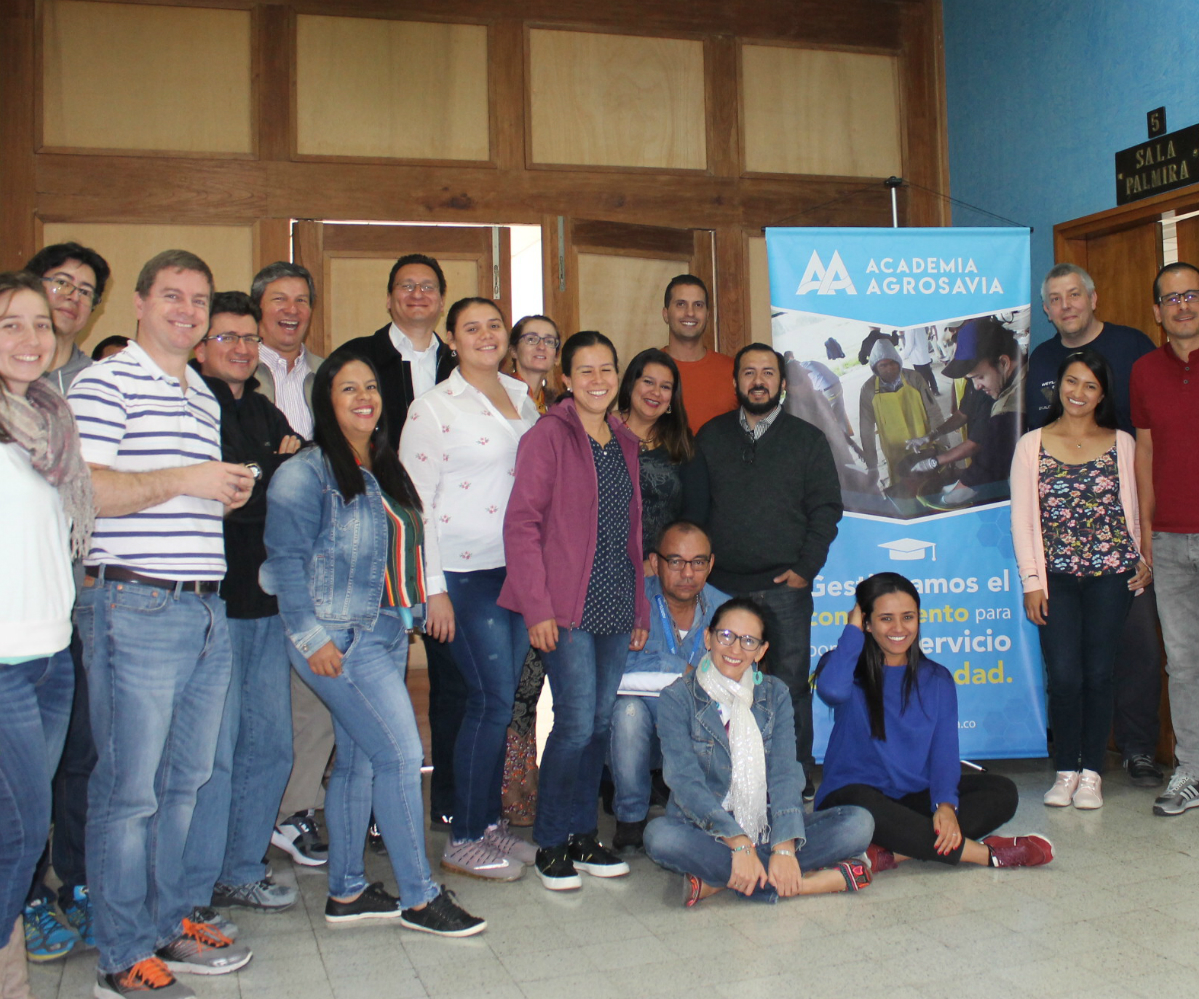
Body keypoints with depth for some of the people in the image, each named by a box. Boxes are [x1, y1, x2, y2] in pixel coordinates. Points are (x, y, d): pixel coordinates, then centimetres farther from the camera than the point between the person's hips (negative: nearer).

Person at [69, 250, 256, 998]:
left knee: (187, 779, 15)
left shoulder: (207, 397, 21)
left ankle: (169, 922, 28)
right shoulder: (105, 382, -4)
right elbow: (80, 489, -15)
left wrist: (232, 491, 10)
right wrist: (181, 479, -19)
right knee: (130, 788, -2)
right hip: (137, 606, -8)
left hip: (208, 610, 8)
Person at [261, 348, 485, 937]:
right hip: (338, 638, -8)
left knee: (359, 759, 12)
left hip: (387, 633, 8)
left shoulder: (385, 471, 16)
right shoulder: (306, 472, -8)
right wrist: (312, 635, -18)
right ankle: (418, 897, 2)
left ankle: (346, 892, 23)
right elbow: (287, 558, -13)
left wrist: (410, 615, 14)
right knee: (400, 753, -10)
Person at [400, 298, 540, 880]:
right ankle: (464, 840, 6)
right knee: (492, 698, -6)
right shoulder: (434, 407, -5)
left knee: (501, 698, 9)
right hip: (466, 572, -6)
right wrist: (432, 588, -12)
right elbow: (417, 501, -8)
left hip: (521, 567, 6)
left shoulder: (522, 399, 13)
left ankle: (490, 819, 22)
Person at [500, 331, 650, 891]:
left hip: (615, 607, 6)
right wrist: (536, 608, -15)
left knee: (600, 723, 10)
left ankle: (583, 837, 23)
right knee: (576, 724, -8)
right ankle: (550, 845, 8)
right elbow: (521, 525, -10)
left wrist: (640, 608, 16)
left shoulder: (624, 443, 15)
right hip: (567, 608, -6)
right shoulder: (549, 435, -5)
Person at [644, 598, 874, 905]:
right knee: (660, 836, -35)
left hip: (767, 832, 3)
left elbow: (785, 772, -6)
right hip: (704, 835, -2)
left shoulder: (775, 694, 6)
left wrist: (784, 848, -22)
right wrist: (739, 843, -28)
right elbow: (685, 781, -15)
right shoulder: (677, 698, -3)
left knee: (859, 823, -18)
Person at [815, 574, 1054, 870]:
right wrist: (852, 631, -11)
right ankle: (987, 854, -27)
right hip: (851, 795, -4)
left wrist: (946, 804, -21)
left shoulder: (937, 680, 10)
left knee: (1002, 792, -17)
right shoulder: (848, 667, -1)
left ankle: (889, 855, -32)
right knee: (862, 803, -39)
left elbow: (944, 750, -1)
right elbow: (832, 691, -27)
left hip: (915, 799, 4)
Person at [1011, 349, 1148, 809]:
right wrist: (1032, 581, -2)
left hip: (1110, 573, 1)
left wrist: (1142, 560, 2)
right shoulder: (1032, 444, 5)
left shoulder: (1121, 443, 9)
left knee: (1098, 674, 1)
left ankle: (1091, 773, 12)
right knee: (1064, 676, -5)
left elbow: (1133, 508, 11)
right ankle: (1065, 770, 10)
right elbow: (1022, 518, 3)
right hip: (1057, 576, 0)